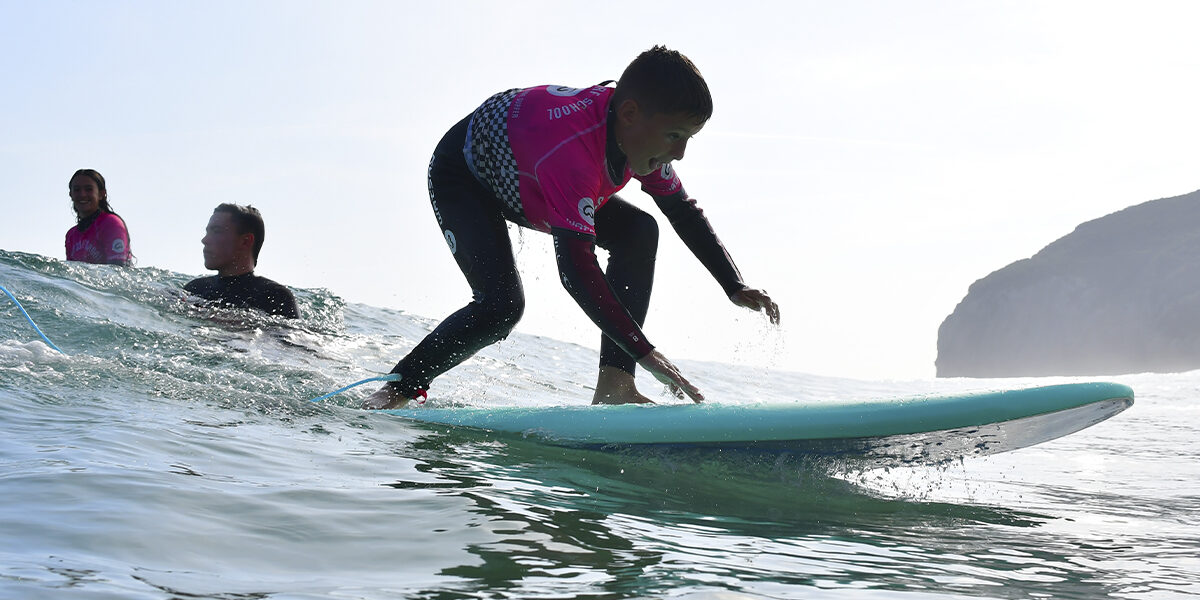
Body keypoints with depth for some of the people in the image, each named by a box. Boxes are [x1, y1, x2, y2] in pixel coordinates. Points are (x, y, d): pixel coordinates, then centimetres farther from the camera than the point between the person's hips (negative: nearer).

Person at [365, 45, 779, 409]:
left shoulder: (645, 135, -18)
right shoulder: (571, 151, -44)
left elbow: (684, 212, 0)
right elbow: (575, 268, -49)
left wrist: (736, 288, -7)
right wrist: (645, 353, -51)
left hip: (525, 179, 8)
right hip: (461, 178, -8)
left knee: (638, 231, -12)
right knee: (501, 305, -26)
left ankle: (613, 385, -15)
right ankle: (400, 387, -4)